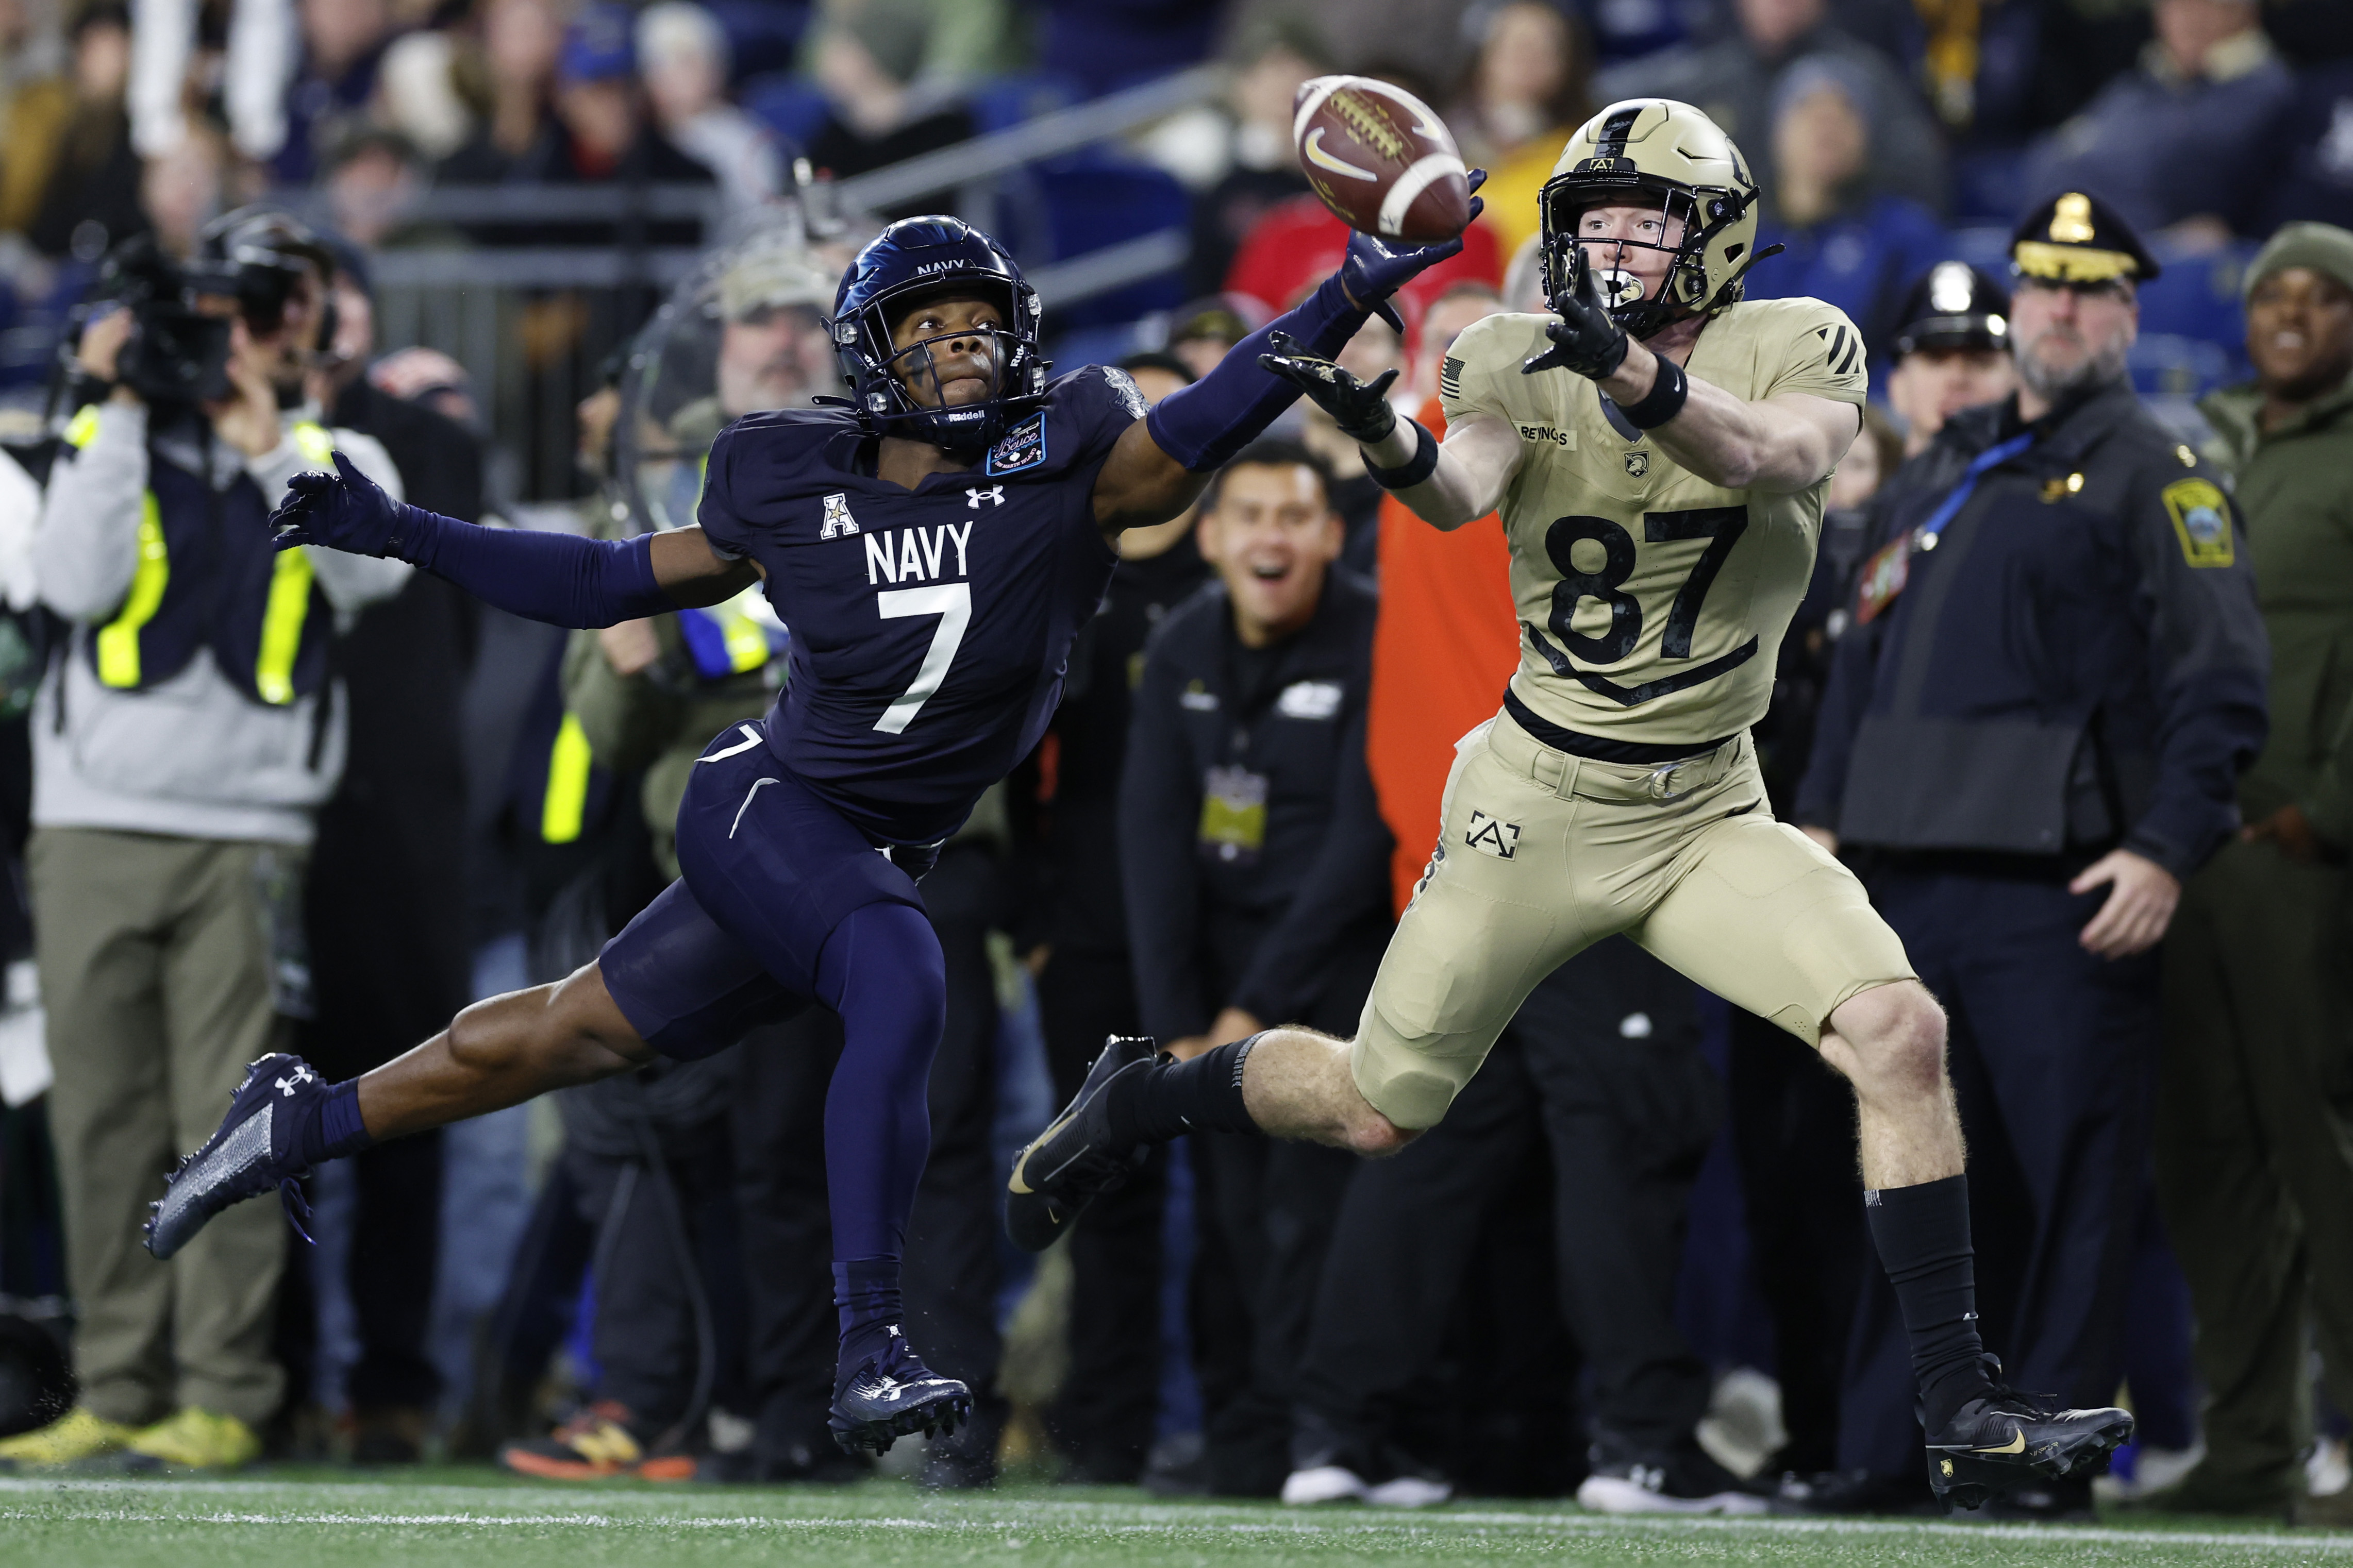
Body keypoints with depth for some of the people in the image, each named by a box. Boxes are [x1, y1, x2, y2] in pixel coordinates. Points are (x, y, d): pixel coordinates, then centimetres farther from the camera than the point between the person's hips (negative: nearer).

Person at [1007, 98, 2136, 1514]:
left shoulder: (1797, 350, -6)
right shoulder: (1527, 359, -5)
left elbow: (1778, 457, -30)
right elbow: (1461, 493, -26)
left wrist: (1636, 379, -48)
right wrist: (1387, 439, -49)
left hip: (1710, 812, 1)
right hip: (1538, 802, -1)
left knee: (1900, 1033, -19)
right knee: (1374, 1112, 6)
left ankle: (1963, 1411, -13)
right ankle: (1139, 1098, 38)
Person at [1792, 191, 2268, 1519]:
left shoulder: (2158, 477, -1)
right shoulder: (1941, 474, 20)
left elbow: (2222, 685, -8)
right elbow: (1866, 650, 25)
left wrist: (2167, 853, -17)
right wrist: (1827, 813, 16)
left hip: (2063, 889, -6)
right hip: (1912, 880, 6)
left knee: (2072, 1173, -6)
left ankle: (2050, 1451, -3)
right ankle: (1882, 1448, 11)